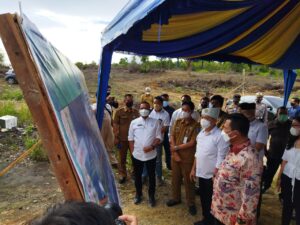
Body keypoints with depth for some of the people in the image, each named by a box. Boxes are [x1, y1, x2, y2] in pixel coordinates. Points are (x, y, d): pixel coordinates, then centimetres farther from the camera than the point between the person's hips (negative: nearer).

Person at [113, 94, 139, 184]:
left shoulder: (136, 112, 1)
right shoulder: (119, 112, -5)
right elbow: (115, 125, -4)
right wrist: (116, 137, -8)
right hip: (122, 139, -1)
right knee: (122, 158, 11)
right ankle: (122, 175, 27)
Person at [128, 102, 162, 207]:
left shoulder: (155, 122, -3)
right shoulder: (134, 122, 0)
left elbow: (159, 137, -5)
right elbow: (131, 139, 4)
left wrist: (152, 146, -20)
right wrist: (132, 152, 0)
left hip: (151, 155, -1)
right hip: (137, 155, 1)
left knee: (151, 176, 12)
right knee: (137, 175, 16)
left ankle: (151, 196, 31)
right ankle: (138, 194, 36)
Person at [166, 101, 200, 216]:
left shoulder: (195, 125, -13)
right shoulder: (177, 122, 3)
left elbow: (192, 143, -18)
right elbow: (172, 137, 0)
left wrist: (176, 147, -12)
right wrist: (175, 153, -10)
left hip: (188, 158, -4)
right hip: (175, 156, 5)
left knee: (188, 181, 9)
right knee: (175, 179, 18)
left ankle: (191, 203, 27)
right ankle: (176, 198, 38)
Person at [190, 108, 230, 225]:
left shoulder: (220, 136, -20)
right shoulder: (201, 133, 3)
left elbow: (221, 159, -19)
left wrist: (215, 175, -16)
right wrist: (194, 169, 13)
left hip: (212, 176, -7)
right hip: (201, 173, 7)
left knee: (211, 201, 10)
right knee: (203, 199, 21)